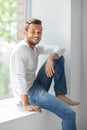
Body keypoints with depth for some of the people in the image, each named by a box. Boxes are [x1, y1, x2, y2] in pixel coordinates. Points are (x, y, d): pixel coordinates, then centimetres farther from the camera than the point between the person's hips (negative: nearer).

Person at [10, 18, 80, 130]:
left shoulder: (36, 47, 8)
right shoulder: (20, 50, -19)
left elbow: (59, 49, 6)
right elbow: (20, 77, -28)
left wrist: (50, 58, -17)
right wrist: (26, 105, -32)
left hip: (36, 86, 9)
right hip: (28, 92, -9)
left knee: (58, 58, 7)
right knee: (69, 114, -21)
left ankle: (60, 95, 2)